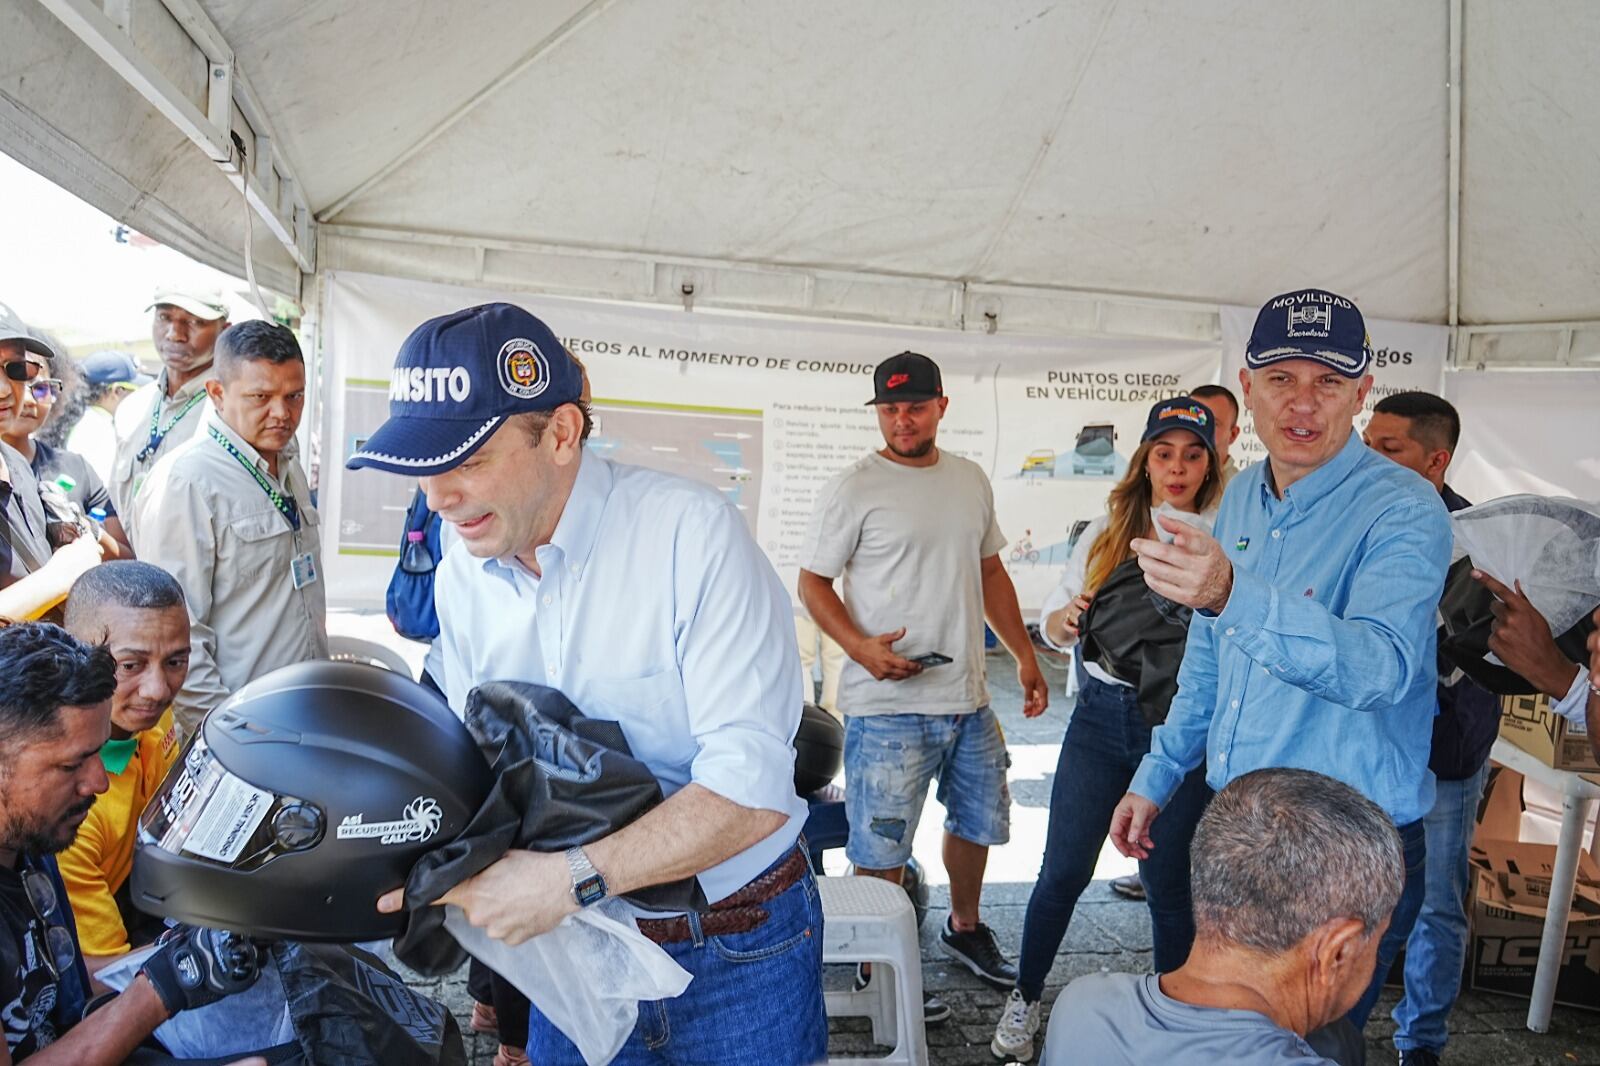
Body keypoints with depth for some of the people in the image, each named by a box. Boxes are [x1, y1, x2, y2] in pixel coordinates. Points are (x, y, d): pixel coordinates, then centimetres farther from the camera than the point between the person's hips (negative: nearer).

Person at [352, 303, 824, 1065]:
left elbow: (750, 790, -26)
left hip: (736, 950, -4)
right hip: (576, 937, 5)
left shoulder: (692, 532, -22)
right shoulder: (459, 578, -3)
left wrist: (569, 878, -30)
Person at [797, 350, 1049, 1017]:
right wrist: (860, 646, -23)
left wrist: (1025, 656, 16)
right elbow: (812, 582, -7)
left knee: (978, 821, 22)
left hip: (969, 700, 7)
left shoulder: (971, 480, 10)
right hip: (887, 708, -6)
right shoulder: (855, 487, -8)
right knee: (881, 852, 1)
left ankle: (964, 929, 45)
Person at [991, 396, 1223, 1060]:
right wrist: (1069, 617, -10)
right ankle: (1025, 1000, 28)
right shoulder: (1107, 530, 6)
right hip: (1101, 714, 3)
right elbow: (1051, 624, 11)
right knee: (1063, 871, 8)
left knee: (1169, 885, 8)